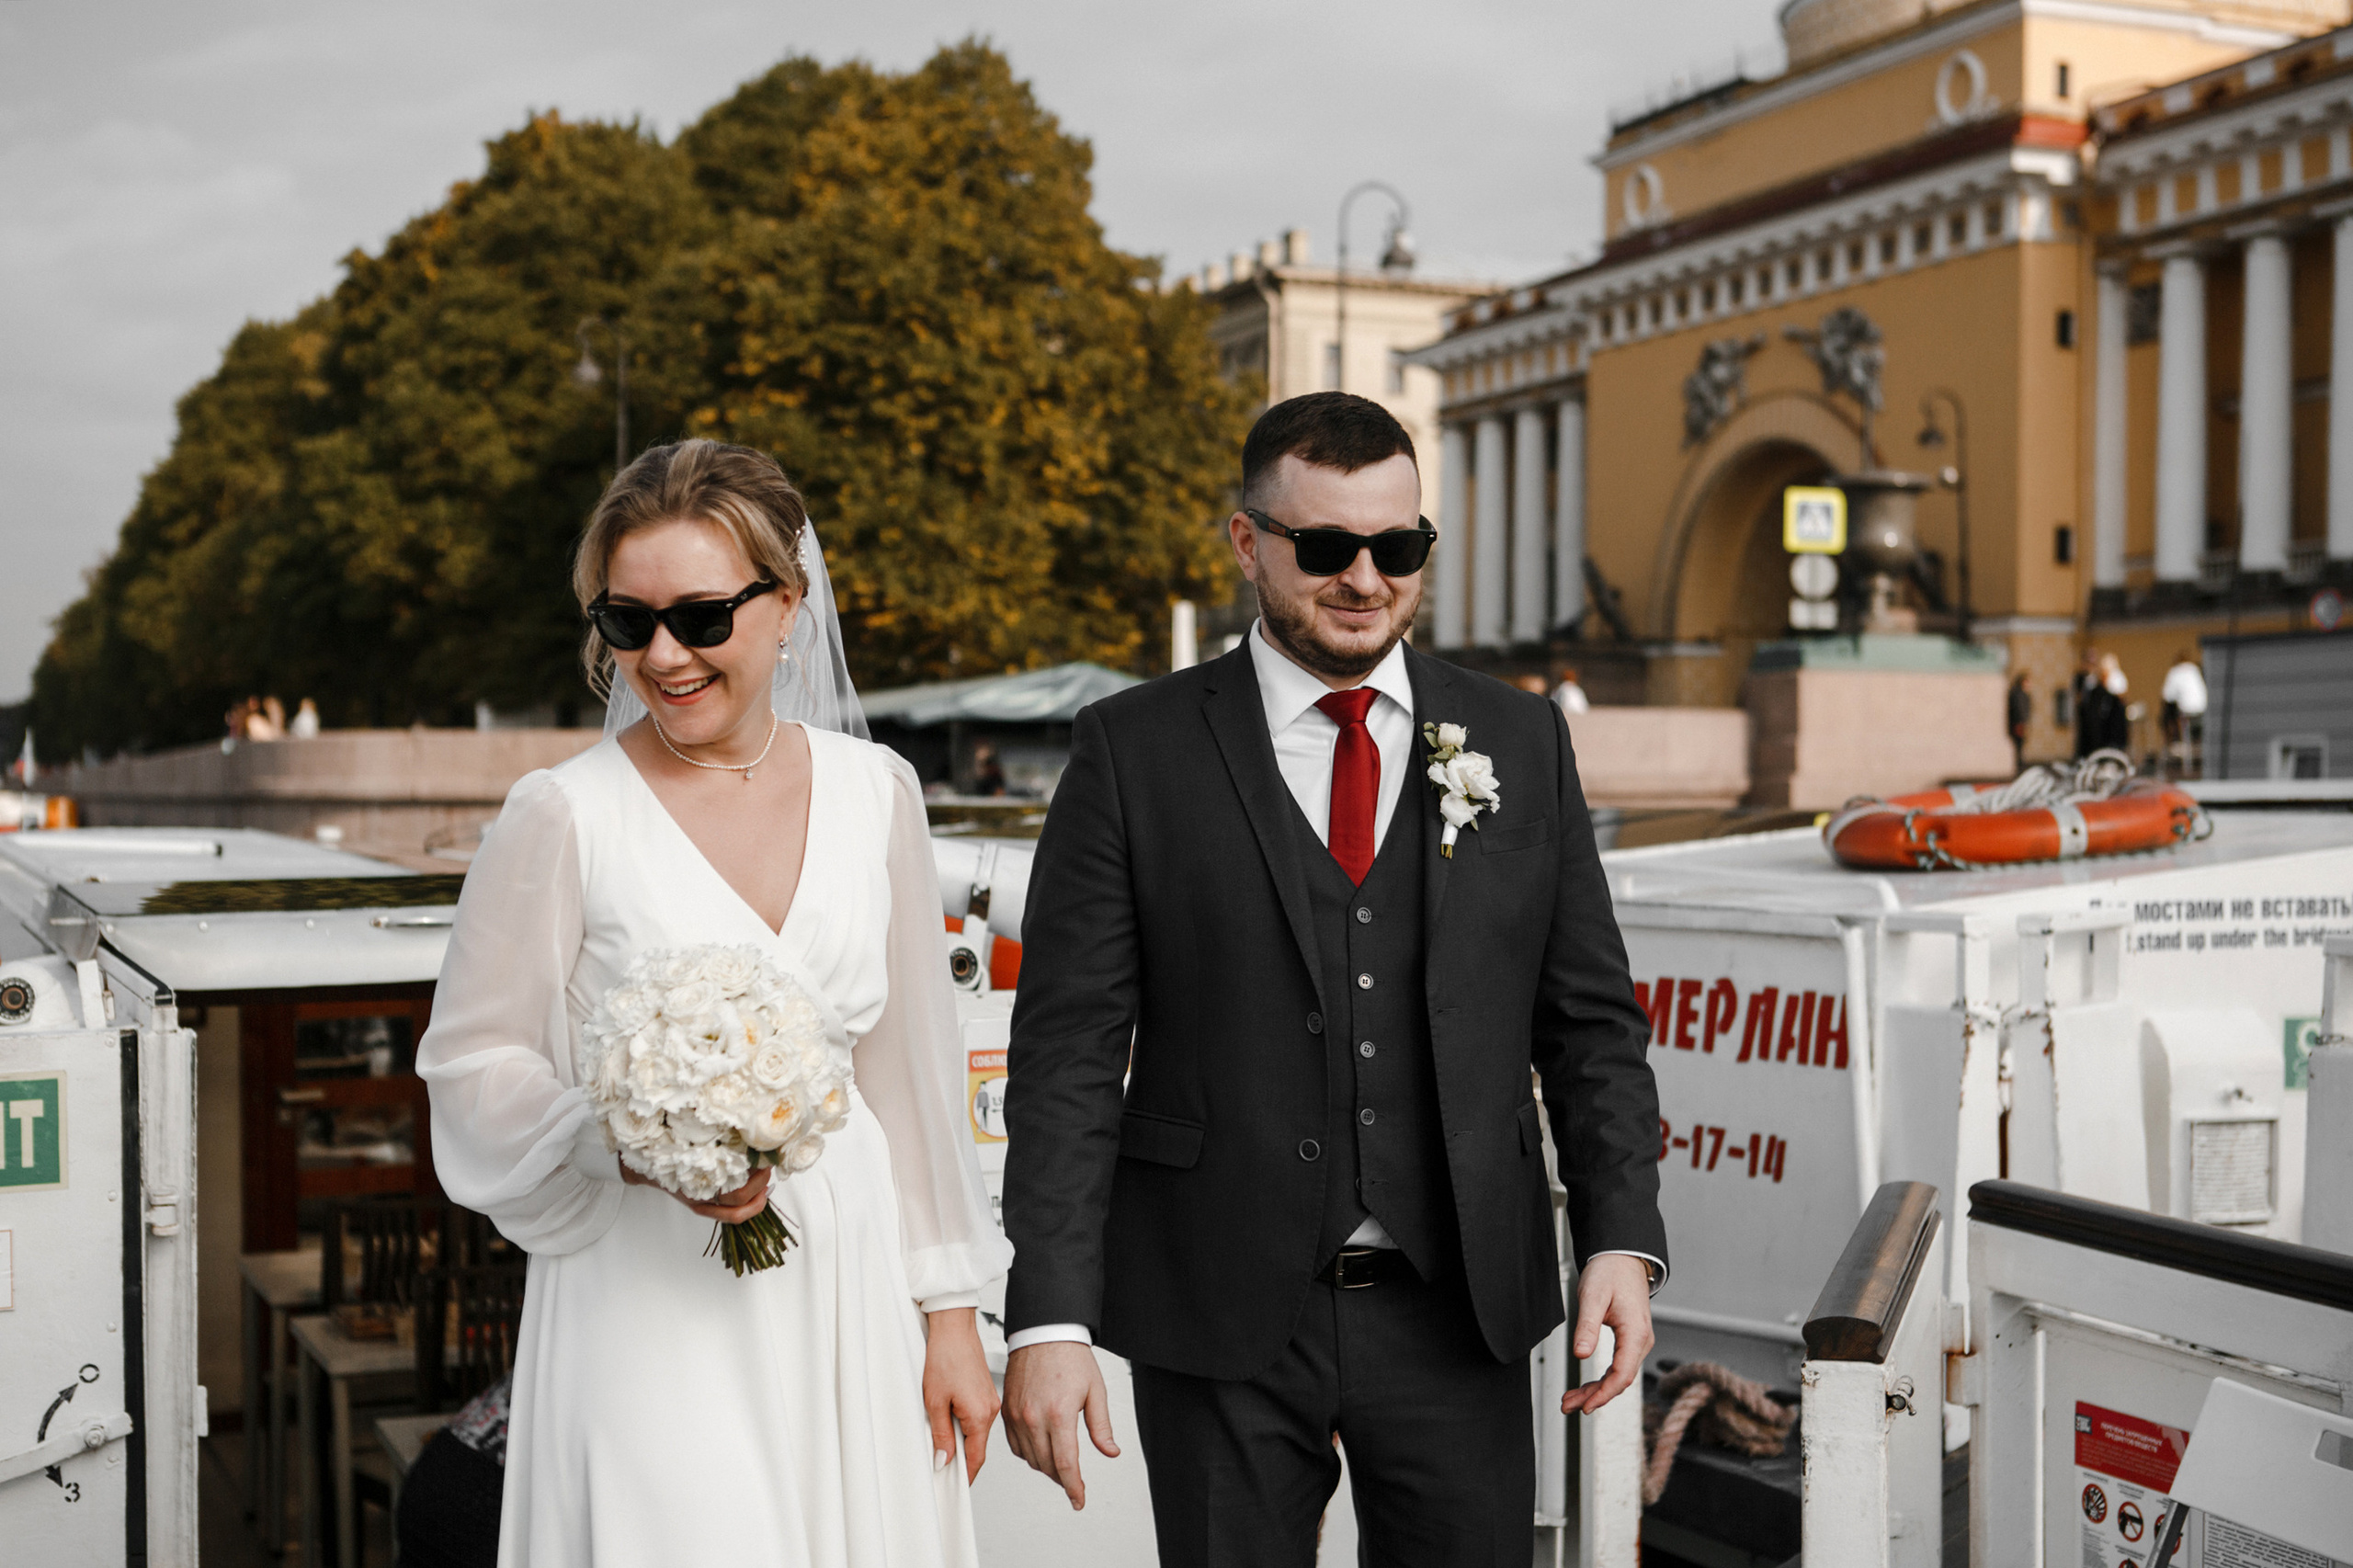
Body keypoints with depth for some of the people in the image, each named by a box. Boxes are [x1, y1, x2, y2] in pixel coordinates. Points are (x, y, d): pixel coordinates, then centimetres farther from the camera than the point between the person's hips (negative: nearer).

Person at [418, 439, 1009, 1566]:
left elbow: (911, 1065, 7)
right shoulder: (563, 818, -8)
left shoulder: (874, 794, 3)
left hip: (849, 1290, 4)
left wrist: (950, 1318, 7)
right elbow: (473, 1064, -3)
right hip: (651, 1312, -3)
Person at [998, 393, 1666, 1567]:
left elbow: (1590, 1018, 8)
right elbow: (1070, 1052, -6)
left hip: (1458, 1311, 2)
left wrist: (1622, 1237, -5)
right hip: (1220, 1318, -2)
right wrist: (1049, 1318, -12)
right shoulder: (1134, 753, -3)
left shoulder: (1520, 742, 6)